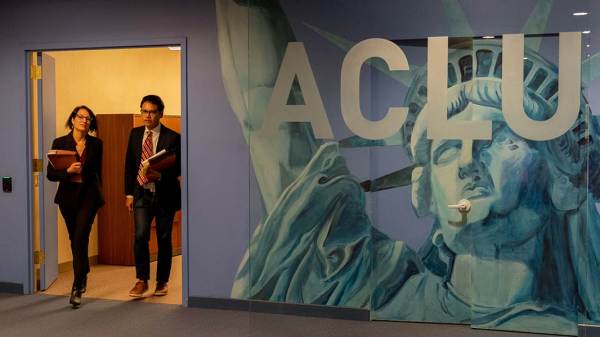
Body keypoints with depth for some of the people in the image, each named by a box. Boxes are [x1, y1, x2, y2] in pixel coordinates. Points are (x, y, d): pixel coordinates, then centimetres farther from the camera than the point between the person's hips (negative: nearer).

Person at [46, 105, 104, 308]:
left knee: (80, 239, -13)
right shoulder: (60, 143, -2)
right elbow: (50, 174, -3)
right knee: (75, 240, 16)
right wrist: (68, 171, -22)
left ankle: (77, 289, -9)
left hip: (88, 195, -2)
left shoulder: (96, 144, 0)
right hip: (67, 196, 2)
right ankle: (83, 275, 40)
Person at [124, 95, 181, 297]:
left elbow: (178, 168, -6)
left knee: (164, 239, 7)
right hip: (142, 194, 2)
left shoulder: (172, 137, -6)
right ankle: (142, 280, 3)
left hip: (165, 194, -2)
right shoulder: (135, 134, 7)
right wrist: (129, 193, 5)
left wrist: (160, 175, -24)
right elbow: (129, 165, 10)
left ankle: (162, 282, 22)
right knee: (140, 235, -11)